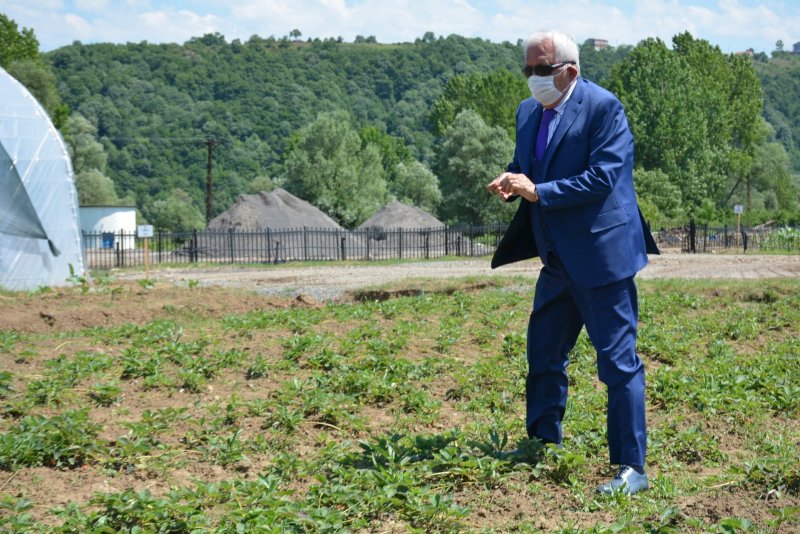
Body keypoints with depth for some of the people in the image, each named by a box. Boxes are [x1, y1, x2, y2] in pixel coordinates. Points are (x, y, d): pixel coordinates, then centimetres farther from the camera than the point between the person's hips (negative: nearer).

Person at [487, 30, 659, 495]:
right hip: (558, 260, 8)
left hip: (601, 256, -8)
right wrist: (511, 182, -4)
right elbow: (525, 167, 20)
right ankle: (544, 442, 33)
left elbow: (602, 178, -20)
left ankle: (631, 468, 1)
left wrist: (537, 192, -22)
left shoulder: (603, 107, -13)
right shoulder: (529, 112, 11)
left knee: (619, 361, -4)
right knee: (544, 355, 17)